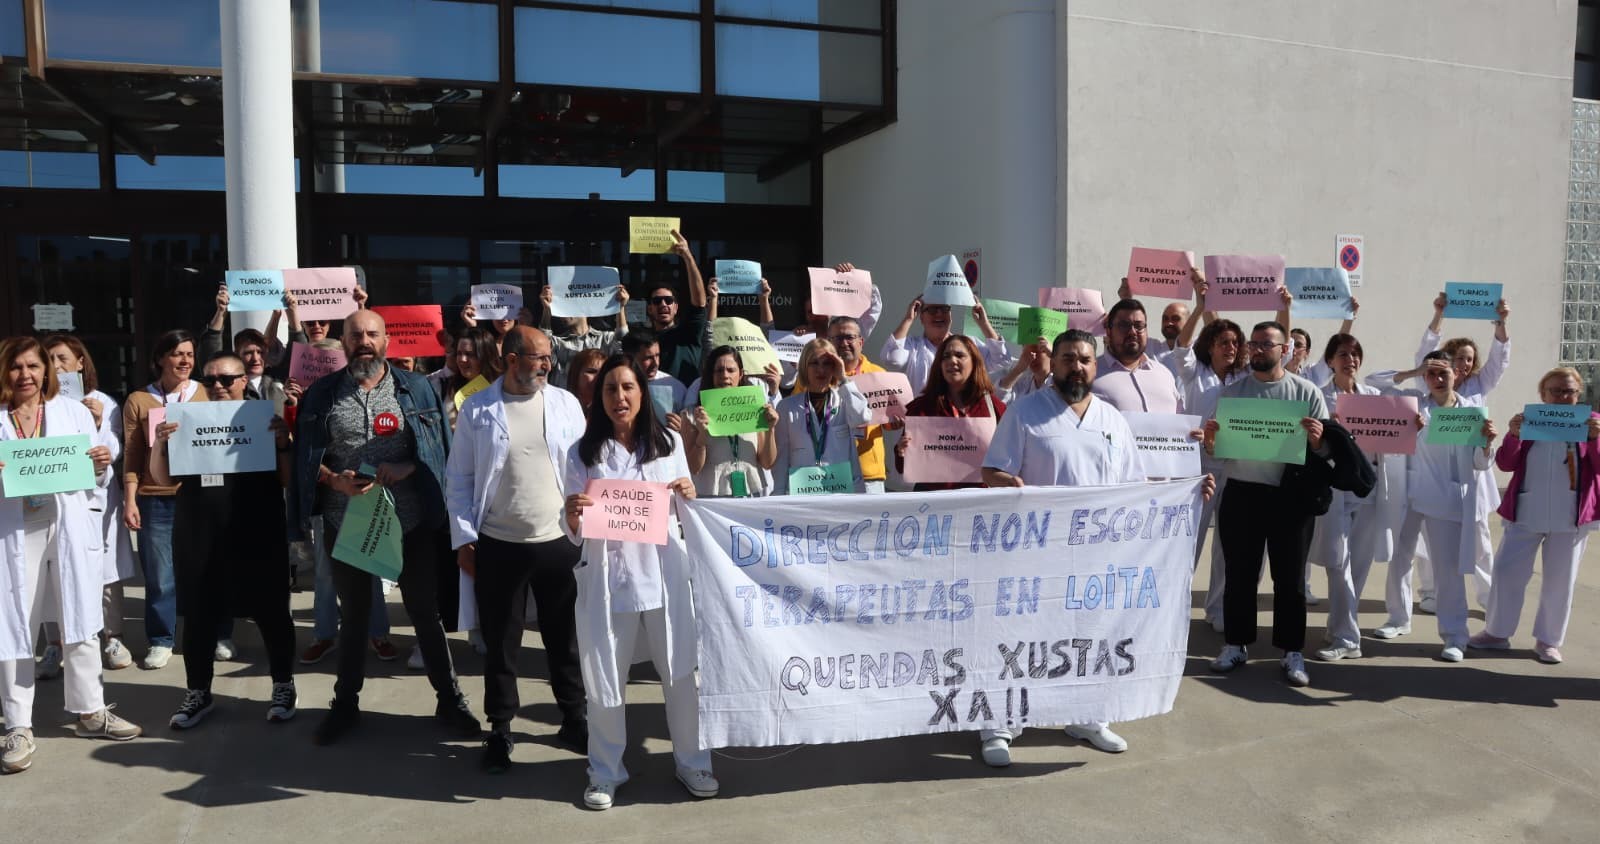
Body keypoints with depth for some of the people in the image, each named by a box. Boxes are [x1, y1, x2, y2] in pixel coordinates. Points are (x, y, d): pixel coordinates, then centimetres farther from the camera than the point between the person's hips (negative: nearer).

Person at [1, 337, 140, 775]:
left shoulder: (75, 411, 9)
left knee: (80, 623, 8)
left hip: (68, 529, 2)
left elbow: (97, 479, 11)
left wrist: (102, 466, -10)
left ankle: (90, 711, 21)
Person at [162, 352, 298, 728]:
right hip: (199, 537, 3)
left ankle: (283, 685, 19)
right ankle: (199, 692, 23)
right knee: (198, 615, 8)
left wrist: (283, 444, -18)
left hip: (257, 536, -2)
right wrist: (161, 444, -8)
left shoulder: (263, 421, 2)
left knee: (270, 612, 4)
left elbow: (289, 481, -1)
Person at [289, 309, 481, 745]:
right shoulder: (321, 394, 3)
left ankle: (449, 700, 22)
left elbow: (441, 450, -2)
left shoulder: (416, 389, 0)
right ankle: (345, 703, 32)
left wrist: (406, 470, -18)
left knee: (425, 613, 9)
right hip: (347, 525, 1)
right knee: (353, 616, 17)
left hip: (411, 523, -1)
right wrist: (335, 480, -17)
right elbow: (305, 459, 1)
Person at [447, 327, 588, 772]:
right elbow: (459, 478, 1)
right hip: (498, 546, -1)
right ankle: (500, 729, 26)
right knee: (500, 643, 10)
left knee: (565, 637, 12)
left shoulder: (565, 403, 2)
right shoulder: (477, 409, -2)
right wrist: (464, 539, -3)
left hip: (560, 542, 1)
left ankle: (574, 718, 29)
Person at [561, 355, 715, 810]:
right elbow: (574, 534, 1)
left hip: (664, 574, 1)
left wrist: (690, 496, -10)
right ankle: (605, 772, 26)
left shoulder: (669, 443, 5)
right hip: (606, 577, -1)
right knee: (604, 680, 7)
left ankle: (692, 762, 27)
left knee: (681, 672, 8)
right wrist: (571, 515, -20)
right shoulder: (582, 452, 1)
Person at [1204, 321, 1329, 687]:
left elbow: (1325, 448, 1)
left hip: (1291, 496, -1)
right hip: (1240, 494, 2)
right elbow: (1216, 446, 7)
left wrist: (1317, 440, -22)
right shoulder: (1232, 391, 6)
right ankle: (1236, 645, 20)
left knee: (1290, 577, 6)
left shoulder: (1306, 392, 1)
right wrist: (1210, 439, -16)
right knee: (1239, 574, 9)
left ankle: (1292, 653, 16)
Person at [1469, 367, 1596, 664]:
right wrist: (1514, 435, -19)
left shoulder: (1590, 422, 2)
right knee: (1506, 571, 3)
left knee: (1559, 580, 7)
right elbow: (1505, 464, -2)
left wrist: (1595, 439, -21)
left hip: (1570, 518, -1)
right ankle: (1497, 633, 15)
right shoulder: (1528, 420, 3)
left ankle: (1548, 640, 20)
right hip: (1524, 514, 1)